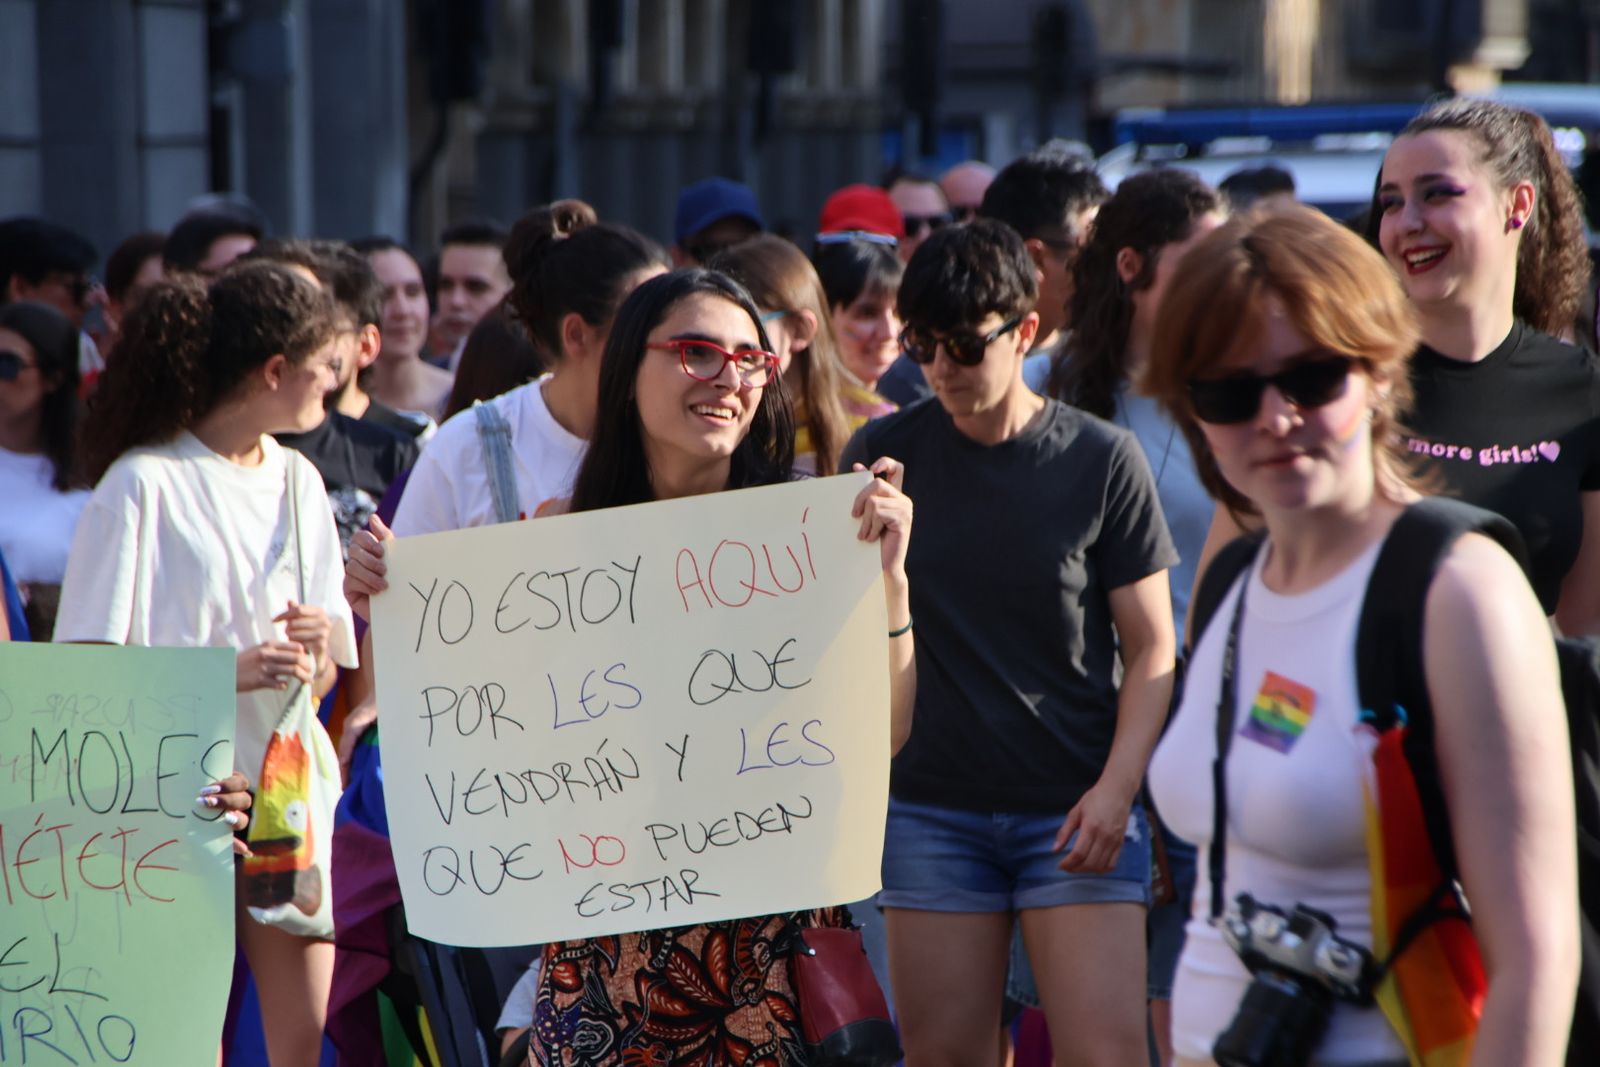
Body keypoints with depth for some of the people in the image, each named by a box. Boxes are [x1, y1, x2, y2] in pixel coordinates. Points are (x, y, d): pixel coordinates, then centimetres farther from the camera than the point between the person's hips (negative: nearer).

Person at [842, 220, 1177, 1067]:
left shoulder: (1101, 459, -2)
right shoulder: (882, 454, 3)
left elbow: (1151, 647, -1)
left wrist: (1116, 788, -11)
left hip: (1075, 807, -2)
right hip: (931, 803, 2)